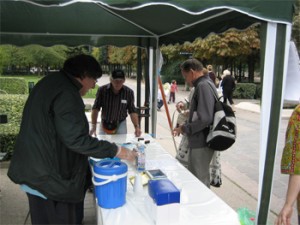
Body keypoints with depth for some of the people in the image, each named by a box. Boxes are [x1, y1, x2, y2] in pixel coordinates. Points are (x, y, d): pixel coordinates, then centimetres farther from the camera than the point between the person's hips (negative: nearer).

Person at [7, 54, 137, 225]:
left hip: (37, 171, 10)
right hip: (49, 177, -10)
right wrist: (115, 151, -20)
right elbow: (76, 139, -27)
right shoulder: (66, 93, -22)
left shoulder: (51, 83, 10)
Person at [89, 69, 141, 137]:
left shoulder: (129, 92, -13)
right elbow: (95, 108, -11)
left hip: (121, 124, 0)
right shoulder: (102, 90, -15)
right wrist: (93, 126, -20)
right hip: (105, 123, 0)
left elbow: (132, 111, -7)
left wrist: (137, 127, -19)